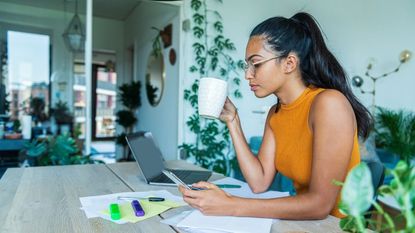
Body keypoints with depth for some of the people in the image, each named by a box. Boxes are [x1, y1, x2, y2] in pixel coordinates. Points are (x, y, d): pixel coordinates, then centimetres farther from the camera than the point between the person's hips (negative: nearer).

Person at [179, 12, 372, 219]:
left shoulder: (328, 103, -21)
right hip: (304, 219, 5)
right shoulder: (275, 114, 2)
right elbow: (259, 183, -6)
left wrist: (231, 206, -26)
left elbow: (320, 204, -24)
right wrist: (232, 121, -7)